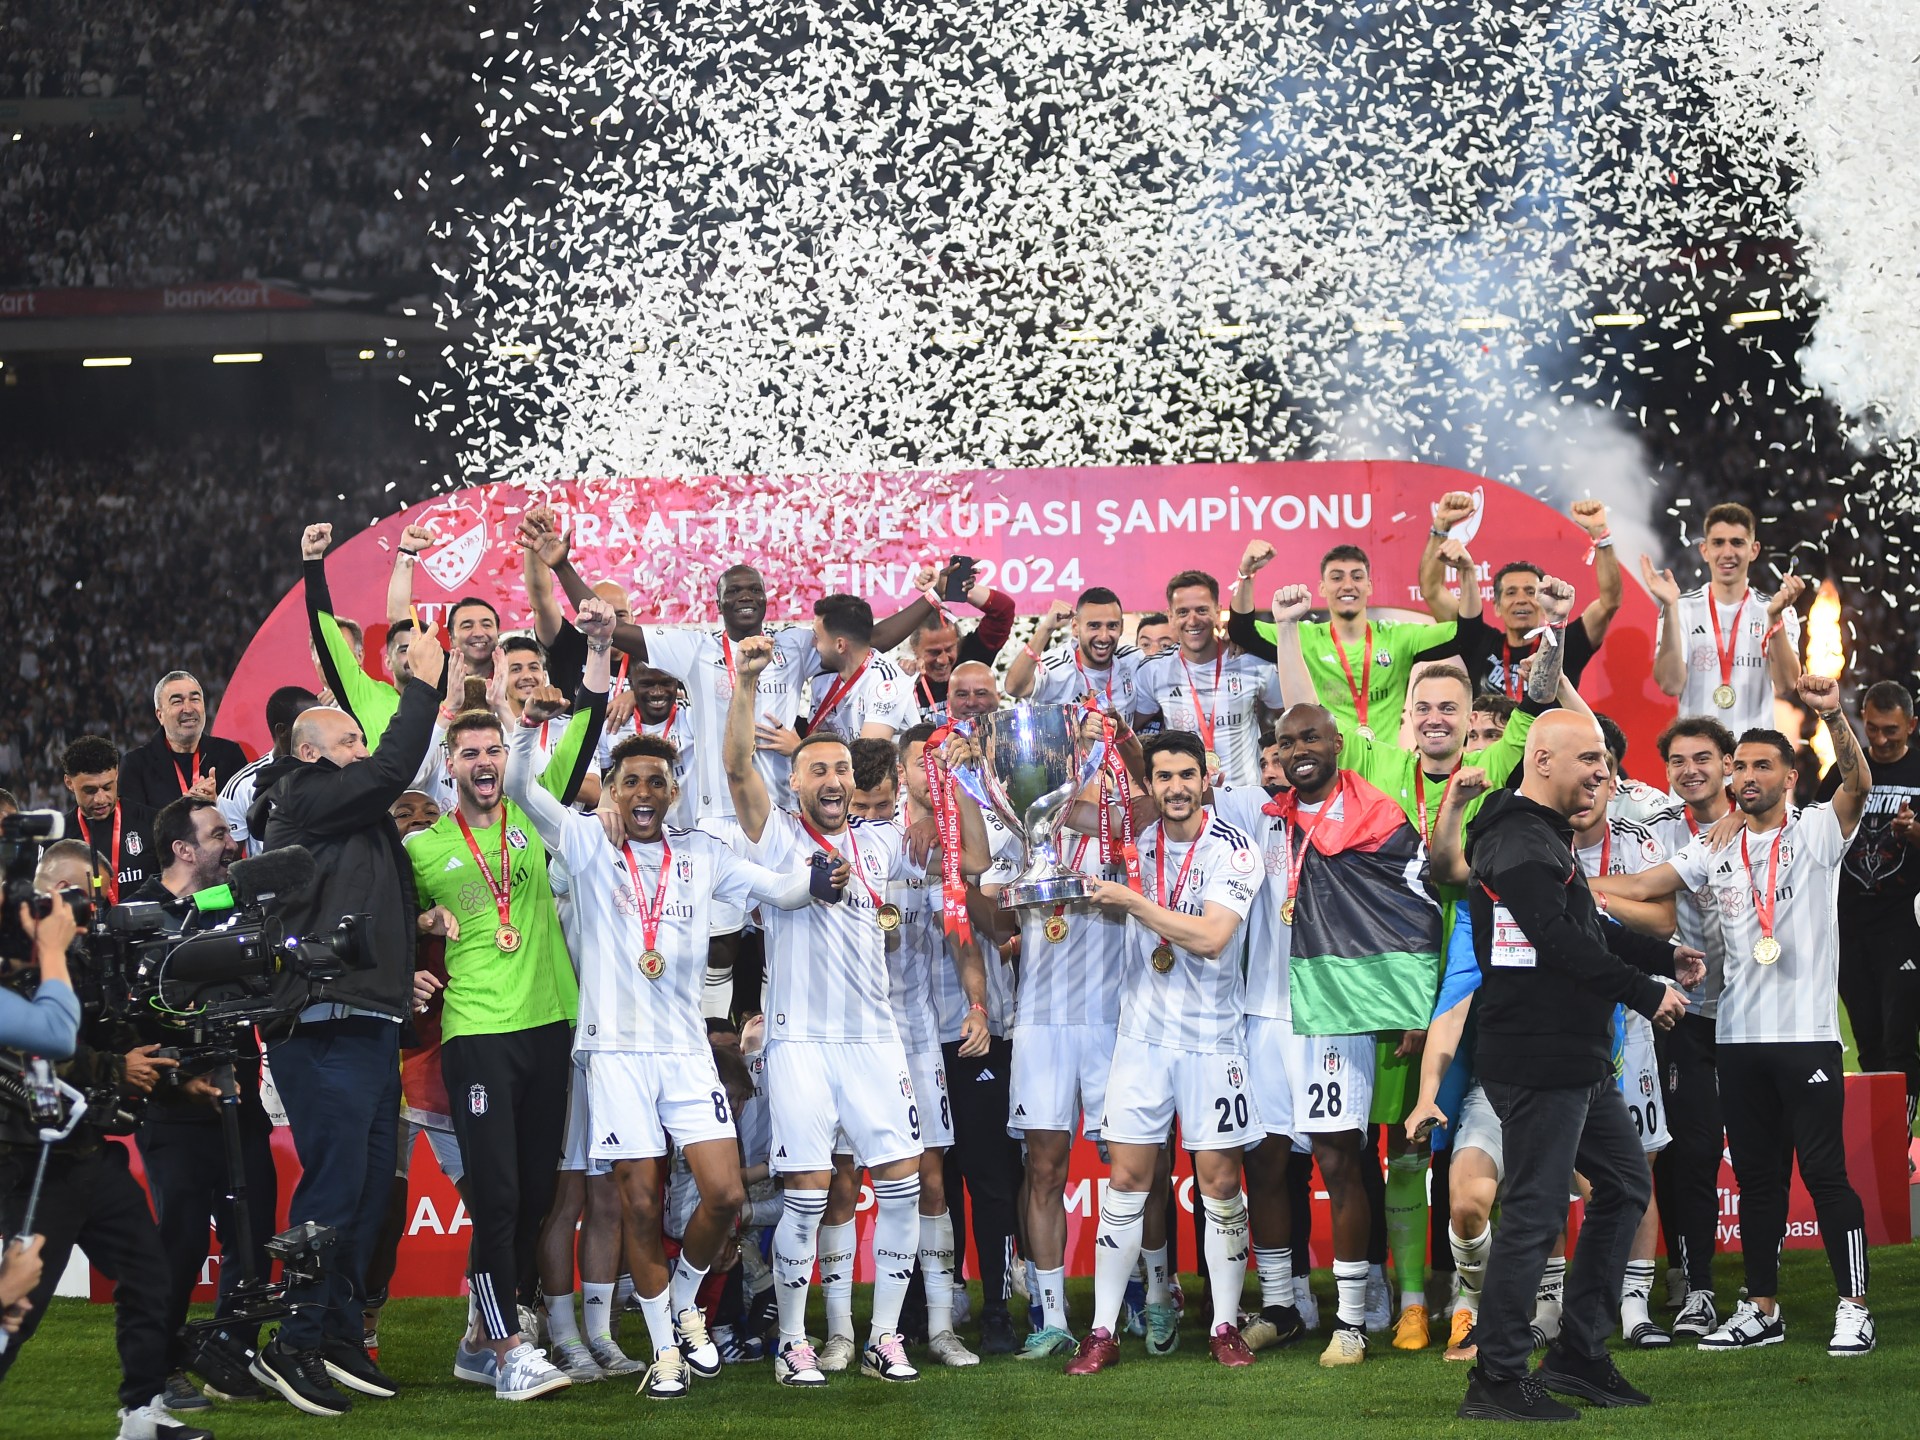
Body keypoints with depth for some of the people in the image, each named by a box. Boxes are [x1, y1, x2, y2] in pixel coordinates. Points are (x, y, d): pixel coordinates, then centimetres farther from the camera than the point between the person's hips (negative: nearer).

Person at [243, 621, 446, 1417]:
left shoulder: (357, 816, 23)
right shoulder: (306, 801, -5)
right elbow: (392, 769, -13)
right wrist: (422, 684, -6)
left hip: (370, 1025, 10)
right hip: (324, 1028, -10)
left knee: (369, 1185, 10)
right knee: (334, 1184, -11)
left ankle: (339, 1337, 16)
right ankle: (293, 1346, -8)